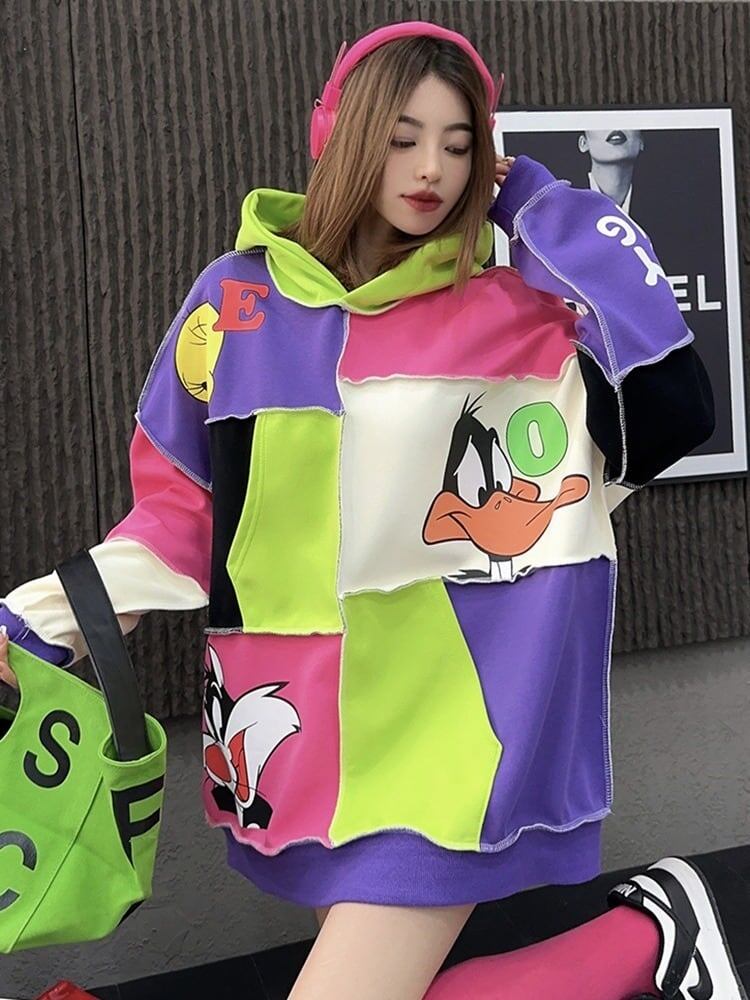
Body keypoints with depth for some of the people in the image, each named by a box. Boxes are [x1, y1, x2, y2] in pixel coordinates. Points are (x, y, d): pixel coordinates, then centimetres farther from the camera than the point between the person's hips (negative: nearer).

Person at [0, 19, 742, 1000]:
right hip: (295, 735, 4)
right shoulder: (239, 297, 3)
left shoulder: (511, 312, -3)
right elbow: (179, 513, 10)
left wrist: (547, 207, -10)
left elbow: (671, 407, -19)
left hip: (447, 727, -4)